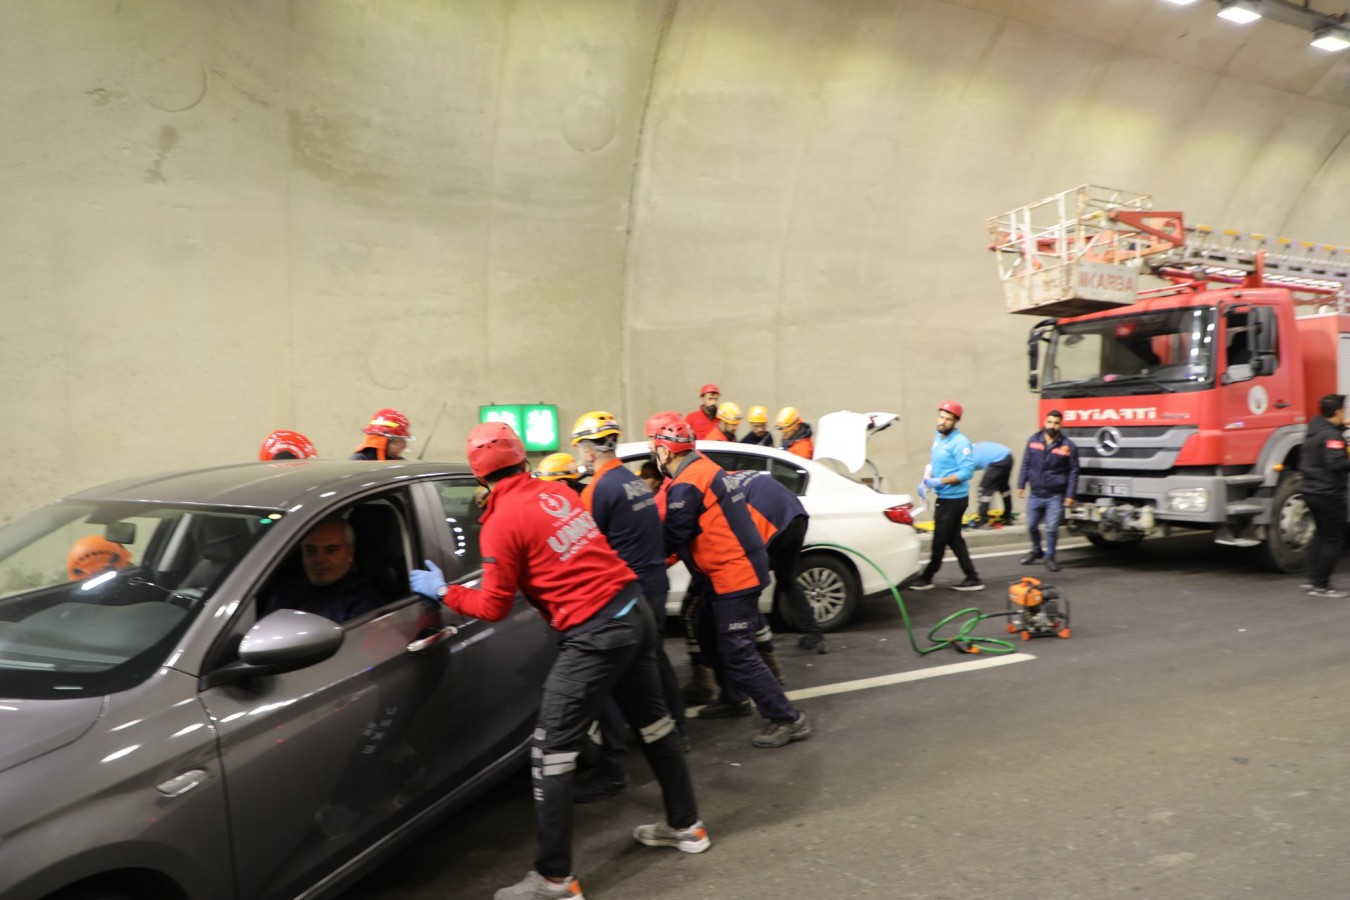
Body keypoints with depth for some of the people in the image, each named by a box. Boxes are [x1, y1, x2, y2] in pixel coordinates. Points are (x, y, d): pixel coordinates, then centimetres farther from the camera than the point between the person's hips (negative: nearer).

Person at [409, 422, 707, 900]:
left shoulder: (501, 522, -10)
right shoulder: (556, 492, 9)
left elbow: (495, 607, -3)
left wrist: (443, 591, 9)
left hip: (594, 633, -8)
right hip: (634, 609, 8)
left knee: (552, 750, 2)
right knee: (652, 720, 22)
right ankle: (686, 825, 37)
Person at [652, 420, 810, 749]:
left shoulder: (686, 486, -18)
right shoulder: (706, 469, 11)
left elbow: (672, 539, -15)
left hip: (733, 574, -10)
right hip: (740, 567, 10)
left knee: (738, 653, -5)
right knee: (713, 639, 22)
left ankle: (788, 719, 0)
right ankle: (732, 700, 37)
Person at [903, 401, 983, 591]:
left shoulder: (960, 442, -18)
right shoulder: (938, 438, 11)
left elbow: (967, 471, -24)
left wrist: (939, 482, -27)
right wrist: (928, 480, 4)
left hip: (954, 499, -10)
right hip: (944, 498, 10)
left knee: (940, 540, 1)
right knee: (954, 539, 13)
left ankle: (926, 577, 12)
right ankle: (972, 578, 18)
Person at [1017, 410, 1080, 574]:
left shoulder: (1068, 446, -6)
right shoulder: (1033, 441, 1)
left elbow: (1073, 472, -3)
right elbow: (1025, 464, 8)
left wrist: (1070, 495, -6)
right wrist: (1021, 485, 5)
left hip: (1055, 496, -3)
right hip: (1035, 494, 3)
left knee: (1052, 528, -2)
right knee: (1031, 526, 14)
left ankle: (1050, 557, 17)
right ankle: (1036, 551, 37)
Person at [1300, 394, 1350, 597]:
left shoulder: (1314, 430, 9)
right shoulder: (1332, 435, -18)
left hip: (1311, 491, 9)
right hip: (1329, 494, -9)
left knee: (1321, 534, 21)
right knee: (1333, 539, 0)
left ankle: (1313, 578, 22)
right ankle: (1320, 586, 2)